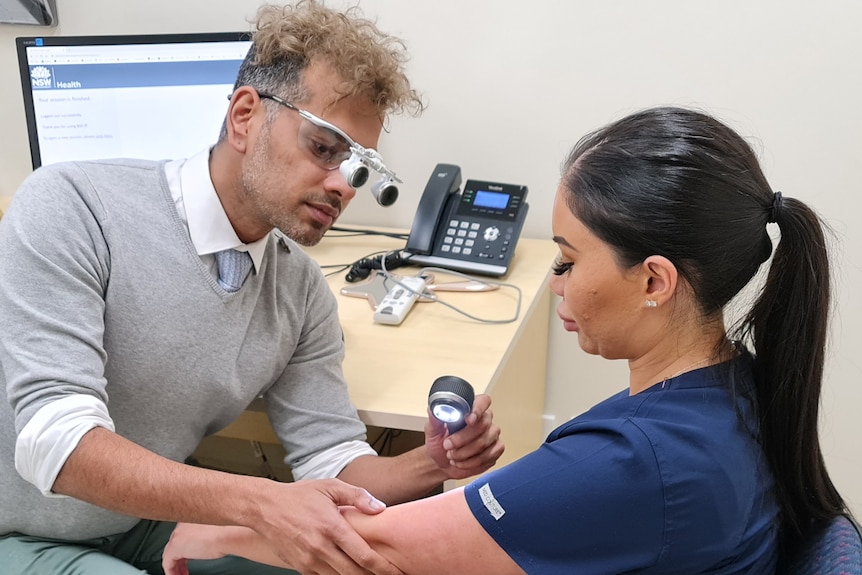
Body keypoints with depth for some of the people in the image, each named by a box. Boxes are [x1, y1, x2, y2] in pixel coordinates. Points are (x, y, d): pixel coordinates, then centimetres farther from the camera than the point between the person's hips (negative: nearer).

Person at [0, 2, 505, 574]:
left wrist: (432, 465, -24)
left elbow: (331, 463, -3)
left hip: (153, 525, 5)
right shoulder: (72, 207, -23)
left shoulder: (303, 291, -7)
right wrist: (261, 503, -42)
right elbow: (55, 442, -31)